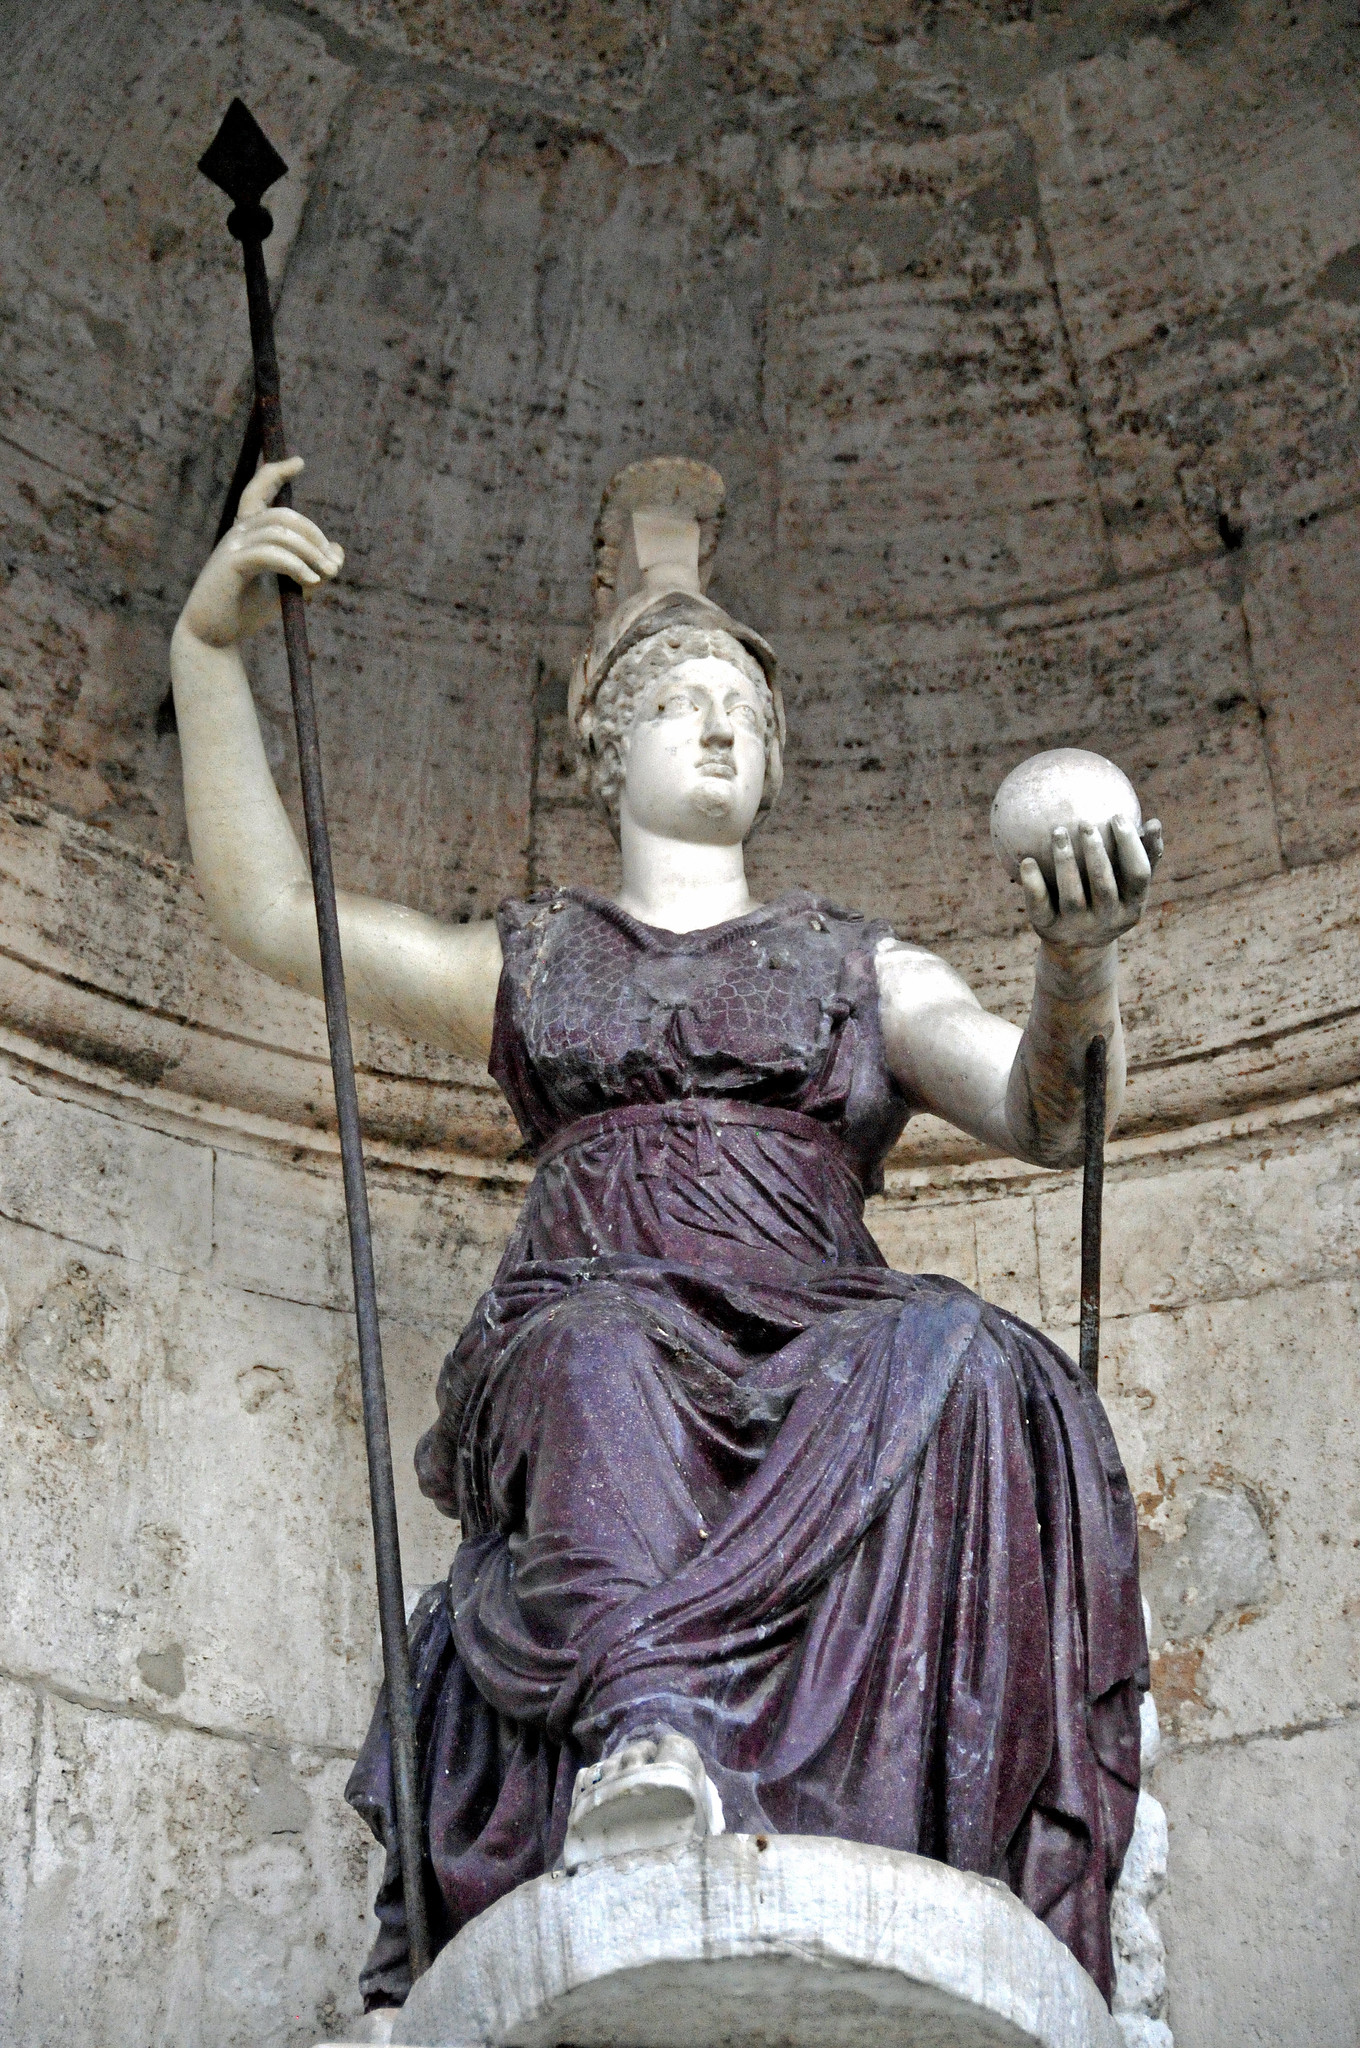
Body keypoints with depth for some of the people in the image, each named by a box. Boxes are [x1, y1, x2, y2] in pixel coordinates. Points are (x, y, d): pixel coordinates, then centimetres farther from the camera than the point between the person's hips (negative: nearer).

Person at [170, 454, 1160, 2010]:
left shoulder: (868, 971, 26)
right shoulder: (526, 964, 28)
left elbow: (1053, 1118, 9)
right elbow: (267, 910, 17)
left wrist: (1078, 964, -15)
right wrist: (208, 643, 8)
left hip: (816, 1369, 1)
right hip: (584, 1358, 0)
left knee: (952, 1357, -35)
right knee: (602, 1356, -38)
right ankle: (651, 1739, -62)